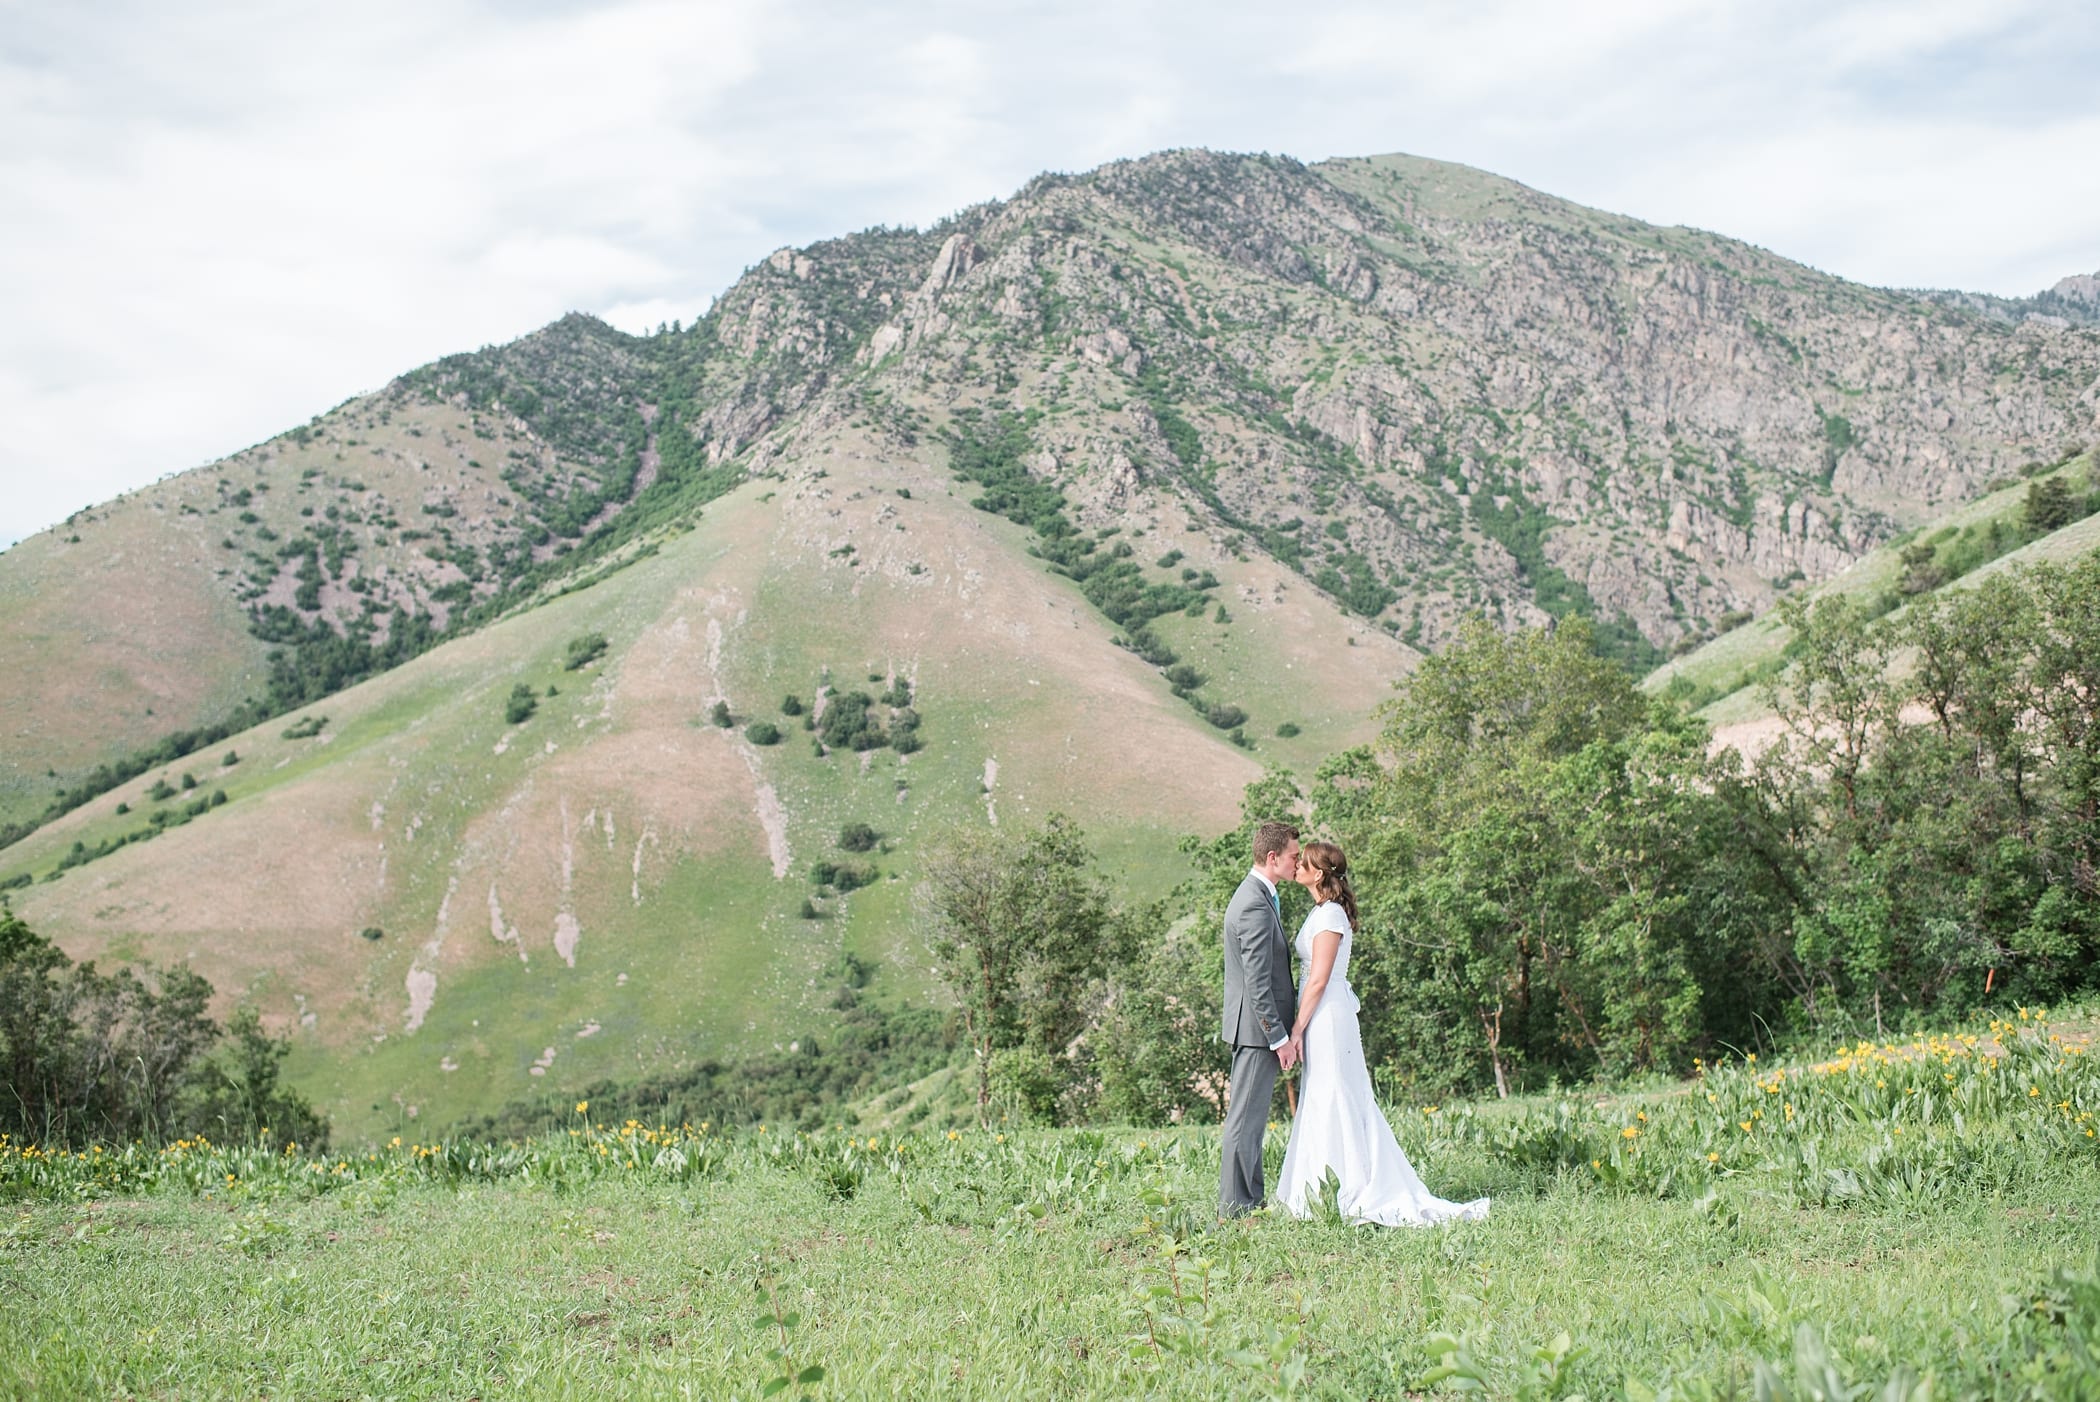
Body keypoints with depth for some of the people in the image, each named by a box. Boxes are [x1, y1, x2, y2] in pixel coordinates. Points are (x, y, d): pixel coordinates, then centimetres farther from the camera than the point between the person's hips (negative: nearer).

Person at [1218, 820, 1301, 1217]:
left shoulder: (1252, 895, 14)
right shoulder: (1256, 906, -19)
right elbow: (1258, 982, -22)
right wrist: (1280, 1037, -19)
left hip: (1254, 1027, 11)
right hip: (1257, 1027, -11)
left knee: (1250, 1116, 15)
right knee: (1245, 1118, -4)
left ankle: (1250, 1198, 23)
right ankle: (1235, 1205, 1)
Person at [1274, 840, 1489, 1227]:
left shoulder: (1329, 915, -15)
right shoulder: (1324, 911, 14)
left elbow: (1318, 980, -18)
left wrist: (1297, 1029, -17)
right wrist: (1301, 1026, 17)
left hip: (1326, 1016, -10)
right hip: (1325, 1014, 10)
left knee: (1330, 1102, -5)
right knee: (1333, 1103, 12)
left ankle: (1344, 1197, 0)